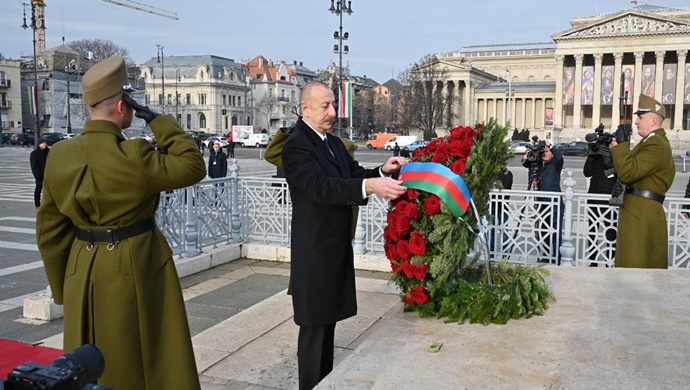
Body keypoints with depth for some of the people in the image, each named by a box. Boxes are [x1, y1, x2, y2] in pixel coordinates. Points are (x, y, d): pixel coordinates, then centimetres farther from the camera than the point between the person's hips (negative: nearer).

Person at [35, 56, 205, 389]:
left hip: (83, 274, 6)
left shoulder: (59, 155, -2)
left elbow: (50, 230, 4)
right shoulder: (132, 156, -21)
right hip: (136, 272, -6)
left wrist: (63, 287, 15)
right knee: (146, 361, 12)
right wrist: (157, 121, -9)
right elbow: (193, 167, -11)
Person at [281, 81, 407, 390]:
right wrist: (370, 186, -42)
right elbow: (321, 187, -30)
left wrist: (382, 171, -7)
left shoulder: (334, 142, 13)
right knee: (314, 327, 0)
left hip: (337, 247, 9)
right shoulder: (296, 146, -16)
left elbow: (353, 175, 14)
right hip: (314, 251, -9)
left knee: (328, 319, 18)